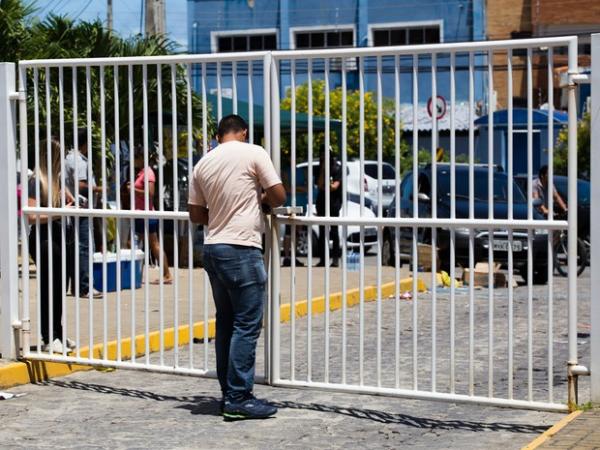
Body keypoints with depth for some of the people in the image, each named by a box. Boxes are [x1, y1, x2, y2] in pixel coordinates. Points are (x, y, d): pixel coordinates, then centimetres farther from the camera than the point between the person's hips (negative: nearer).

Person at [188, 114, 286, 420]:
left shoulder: (203, 163, 12)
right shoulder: (253, 153, -4)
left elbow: (196, 214, 15)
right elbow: (279, 196, -4)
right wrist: (261, 200, 15)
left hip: (212, 248, 7)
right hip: (241, 249, -7)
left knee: (226, 323, 13)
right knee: (247, 325, -4)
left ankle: (229, 394, 17)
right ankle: (239, 398, -6)